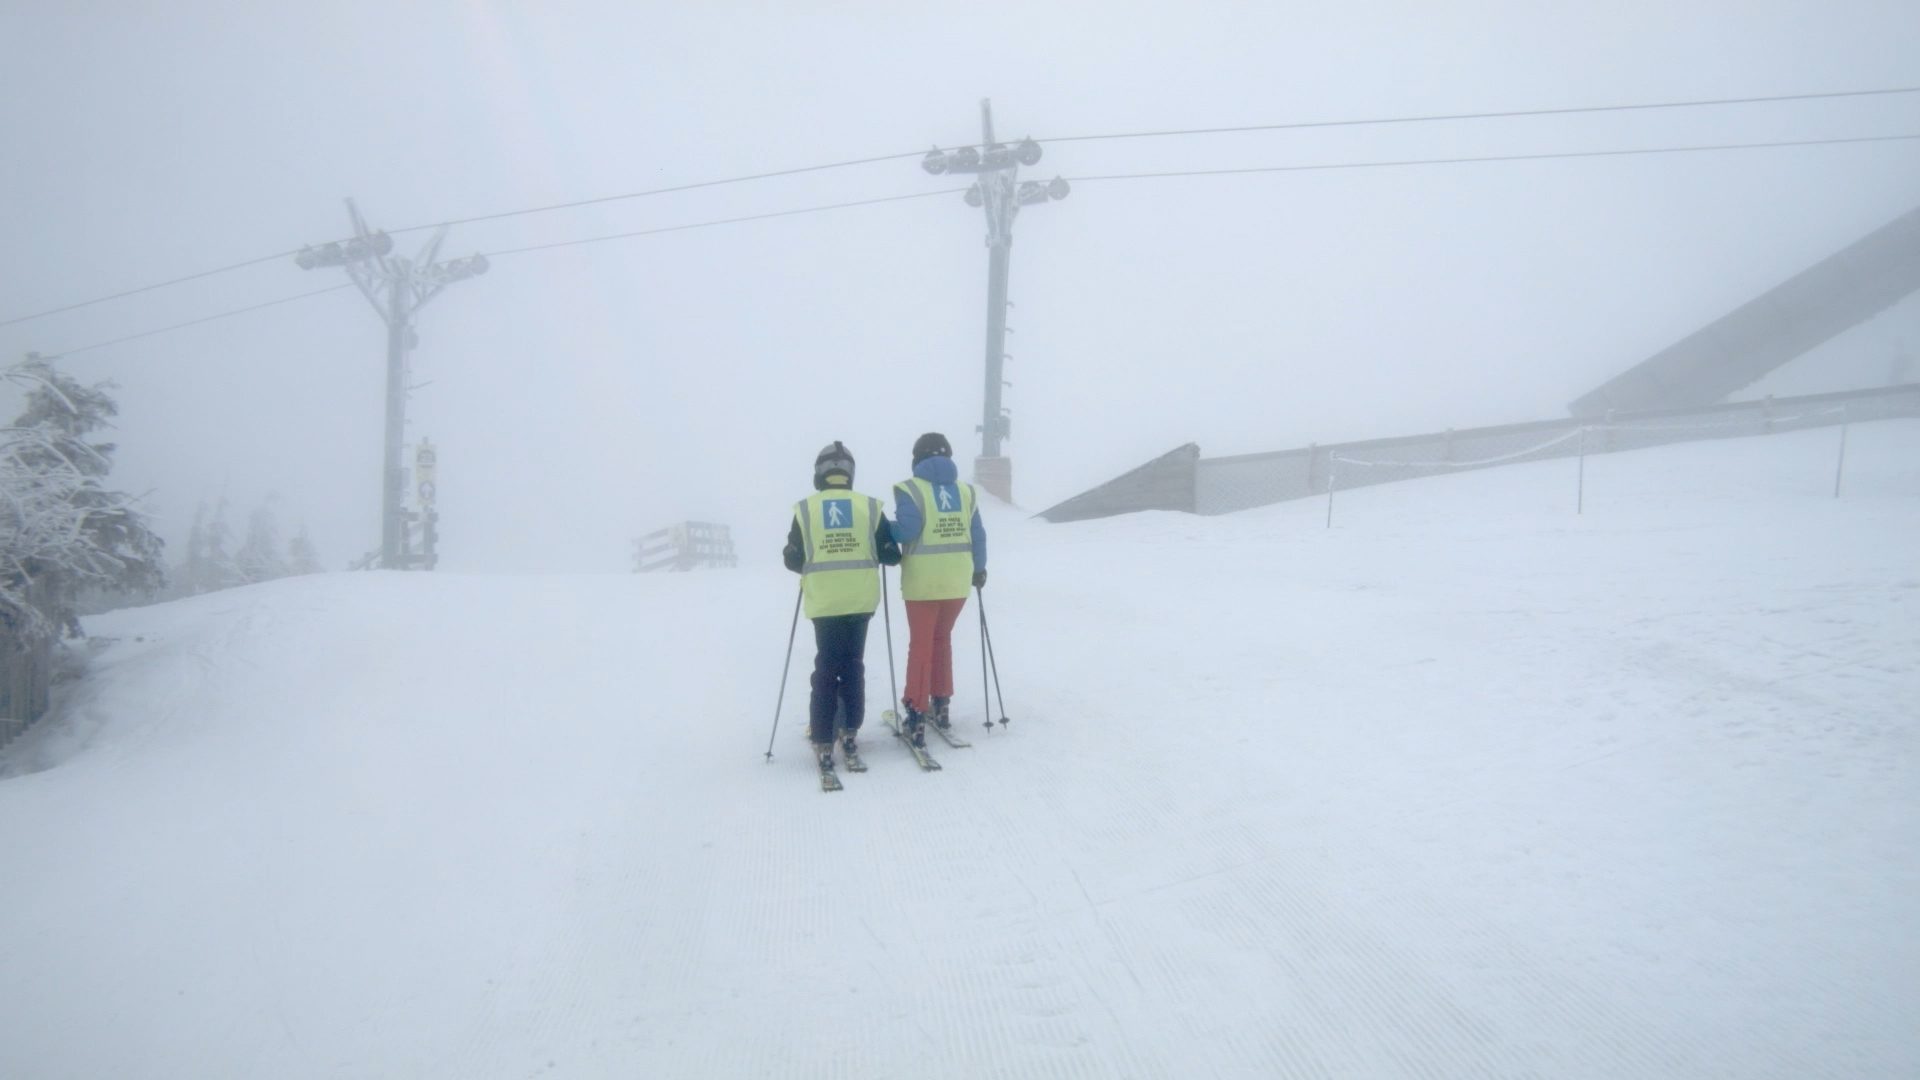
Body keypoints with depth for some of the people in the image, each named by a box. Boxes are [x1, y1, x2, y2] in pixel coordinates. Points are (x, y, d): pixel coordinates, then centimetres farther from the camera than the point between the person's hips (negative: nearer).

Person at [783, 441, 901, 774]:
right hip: (860, 600, 1)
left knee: (826, 668, 7)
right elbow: (891, 555, 0)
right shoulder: (869, 507, -2)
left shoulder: (805, 509, -3)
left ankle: (823, 743, 4)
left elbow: (792, 560, 0)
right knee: (853, 666, 13)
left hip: (824, 602, -1)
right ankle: (850, 734, 15)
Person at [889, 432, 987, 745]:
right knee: (942, 639, 20)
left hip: (923, 581, -4)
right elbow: (978, 535, 9)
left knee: (921, 644, 2)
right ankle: (940, 706, 27)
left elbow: (906, 529, -19)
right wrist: (979, 569, 23)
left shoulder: (911, 489, -7)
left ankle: (916, 718, -1)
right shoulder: (965, 490, 7)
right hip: (957, 580, 4)